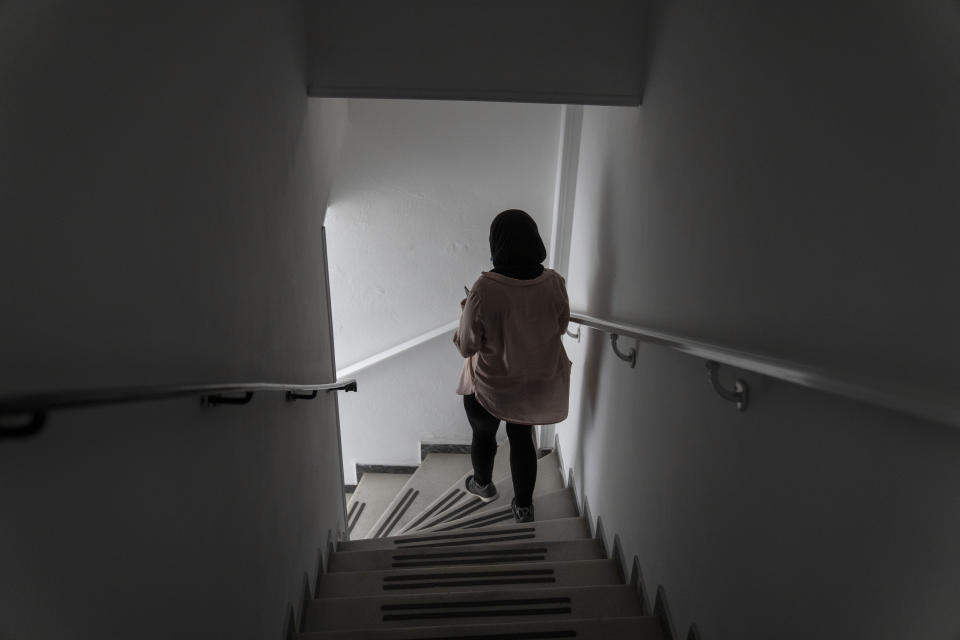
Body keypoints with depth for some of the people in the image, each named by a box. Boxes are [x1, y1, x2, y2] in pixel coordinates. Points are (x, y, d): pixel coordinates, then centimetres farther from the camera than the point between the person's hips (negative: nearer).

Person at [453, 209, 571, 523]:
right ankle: (523, 506, 40)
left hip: (489, 388, -3)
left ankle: (483, 485, 52)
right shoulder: (554, 284, -17)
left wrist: (466, 311, -1)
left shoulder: (484, 290, -29)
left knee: (483, 435, 26)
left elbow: (466, 346, -18)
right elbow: (561, 326, 1)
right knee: (522, 439, 25)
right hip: (536, 385, 3)